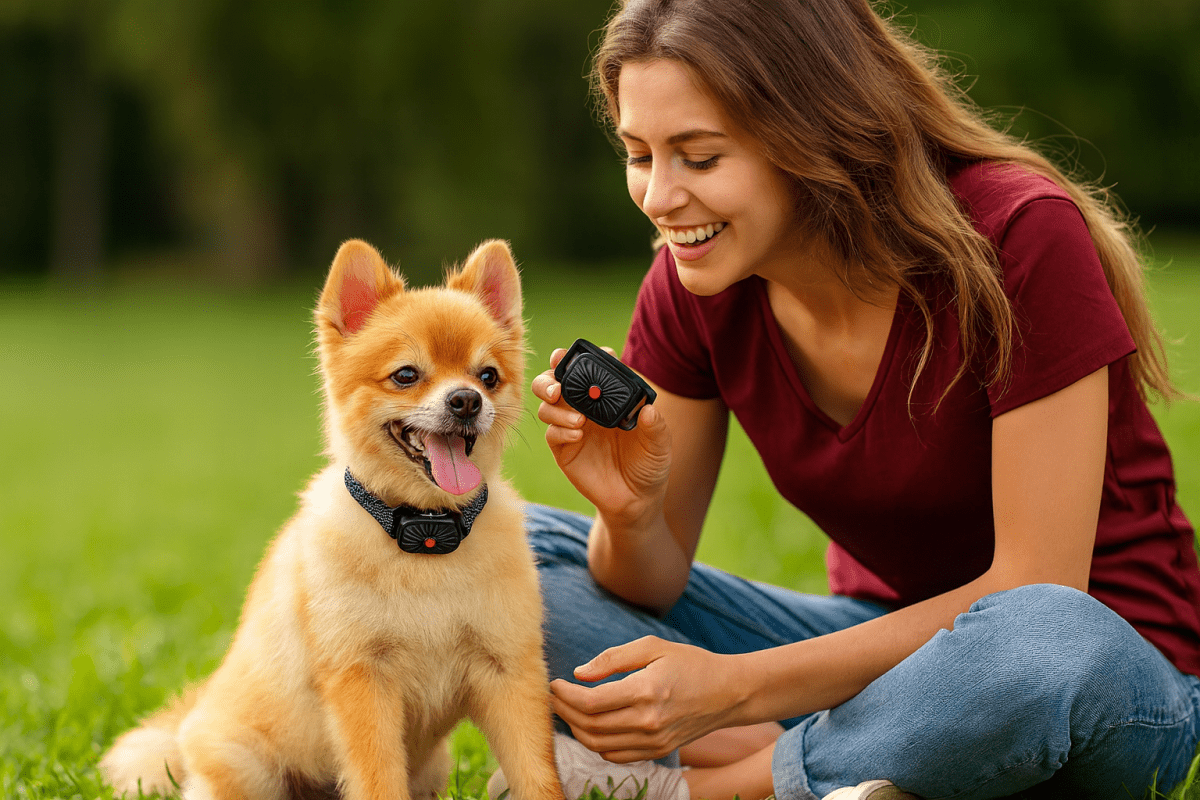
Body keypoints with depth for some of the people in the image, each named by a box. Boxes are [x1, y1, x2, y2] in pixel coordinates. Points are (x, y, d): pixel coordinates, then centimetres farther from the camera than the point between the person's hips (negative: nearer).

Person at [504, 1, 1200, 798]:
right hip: (880, 641, 5)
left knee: (1038, 647, -42)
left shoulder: (1017, 238, -23)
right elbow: (654, 582, -1)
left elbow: (1036, 591, -24)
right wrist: (630, 512, -26)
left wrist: (739, 686, -27)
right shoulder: (693, 285, -7)